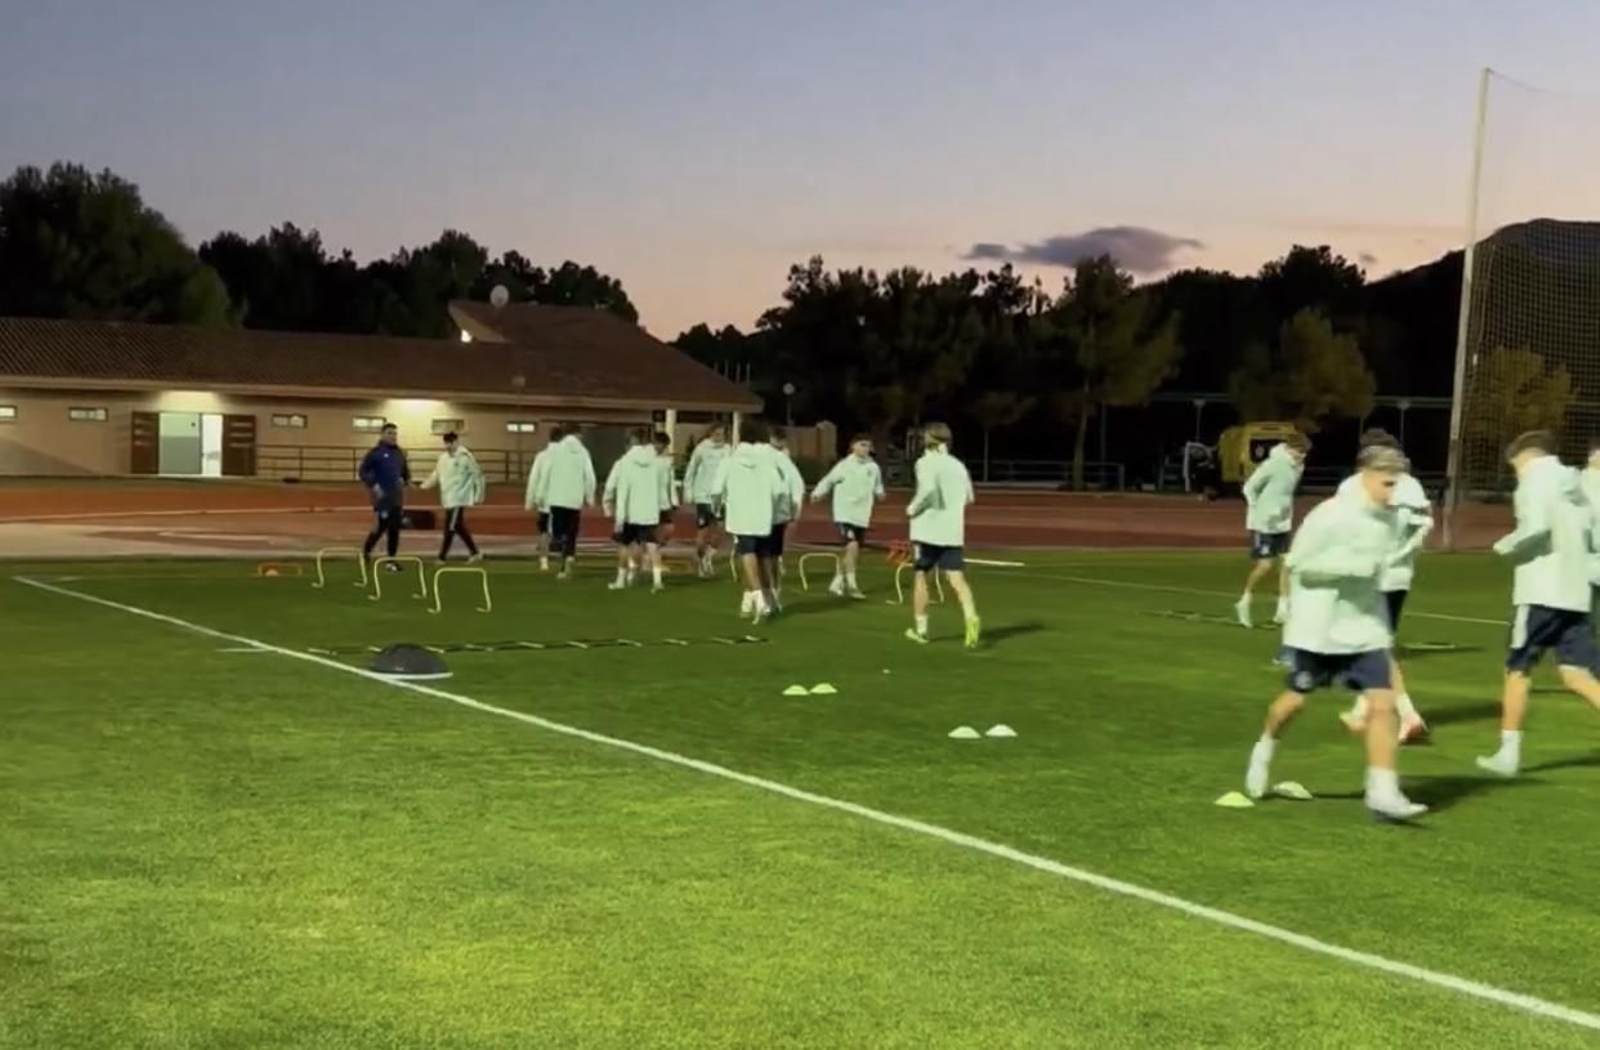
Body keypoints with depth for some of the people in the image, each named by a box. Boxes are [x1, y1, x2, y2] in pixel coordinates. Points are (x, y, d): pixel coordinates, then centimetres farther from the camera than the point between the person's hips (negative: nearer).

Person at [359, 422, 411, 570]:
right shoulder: (376, 453, -7)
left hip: (397, 498, 6)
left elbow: (406, 471, 25)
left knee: (395, 529, 5)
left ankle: (391, 559, 12)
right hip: (382, 497, -6)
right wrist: (373, 485, -16)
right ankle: (366, 552, 16)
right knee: (381, 527, -8)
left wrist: (406, 480, 7)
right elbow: (363, 472, -8)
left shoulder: (399, 453, 11)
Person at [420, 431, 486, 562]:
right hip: (448, 498, 8)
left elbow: (478, 475, -9)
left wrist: (478, 495, -8)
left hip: (458, 499, -8)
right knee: (458, 527, 12)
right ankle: (475, 552, 22)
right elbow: (436, 475, 15)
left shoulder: (465, 457, -12)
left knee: (450, 528, -8)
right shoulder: (443, 457, 10)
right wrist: (424, 486, 3)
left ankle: (442, 557, -5)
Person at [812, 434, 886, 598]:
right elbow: (828, 480, -4)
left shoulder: (873, 467, 4)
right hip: (844, 514, -6)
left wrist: (879, 494, -5)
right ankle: (851, 585, -11)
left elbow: (877, 486, 17)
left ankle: (837, 583, 29)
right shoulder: (845, 465, -9)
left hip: (862, 516, 6)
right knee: (852, 546, -21)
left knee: (852, 552, 12)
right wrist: (818, 494, -20)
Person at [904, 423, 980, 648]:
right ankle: (971, 618, -28)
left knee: (921, 576, 12)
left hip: (928, 529, -4)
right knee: (957, 580, -4)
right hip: (953, 532, 4)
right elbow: (969, 497, 18)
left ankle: (920, 628, 19)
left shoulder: (926, 462, -7)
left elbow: (928, 489, -23)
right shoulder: (958, 466, 11)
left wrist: (914, 508, -9)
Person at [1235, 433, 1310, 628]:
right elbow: (1249, 488, -14)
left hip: (1283, 523, 7)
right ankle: (1245, 603, 14)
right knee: (1265, 565, -6)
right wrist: (1260, 512, -11)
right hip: (1263, 524, -7)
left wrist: (1287, 513, 11)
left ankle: (1283, 609, 5)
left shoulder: (1298, 466, 1)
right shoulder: (1273, 464, -20)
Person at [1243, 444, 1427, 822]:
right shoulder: (1330, 515, -18)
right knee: (1296, 698, 13)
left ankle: (1383, 791, -9)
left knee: (1382, 703, -10)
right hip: (1319, 628, -4)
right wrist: (1352, 566, -25)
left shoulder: (1386, 517, 1)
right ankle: (1264, 752, 41)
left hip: (1365, 627, 4)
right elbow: (1297, 562, -17)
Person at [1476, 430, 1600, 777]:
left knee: (1517, 670, 5)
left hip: (1542, 592, -6)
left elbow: (1535, 528, -20)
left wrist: (1505, 546, -4)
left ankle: (1508, 753, 9)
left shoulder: (1535, 482, -4)